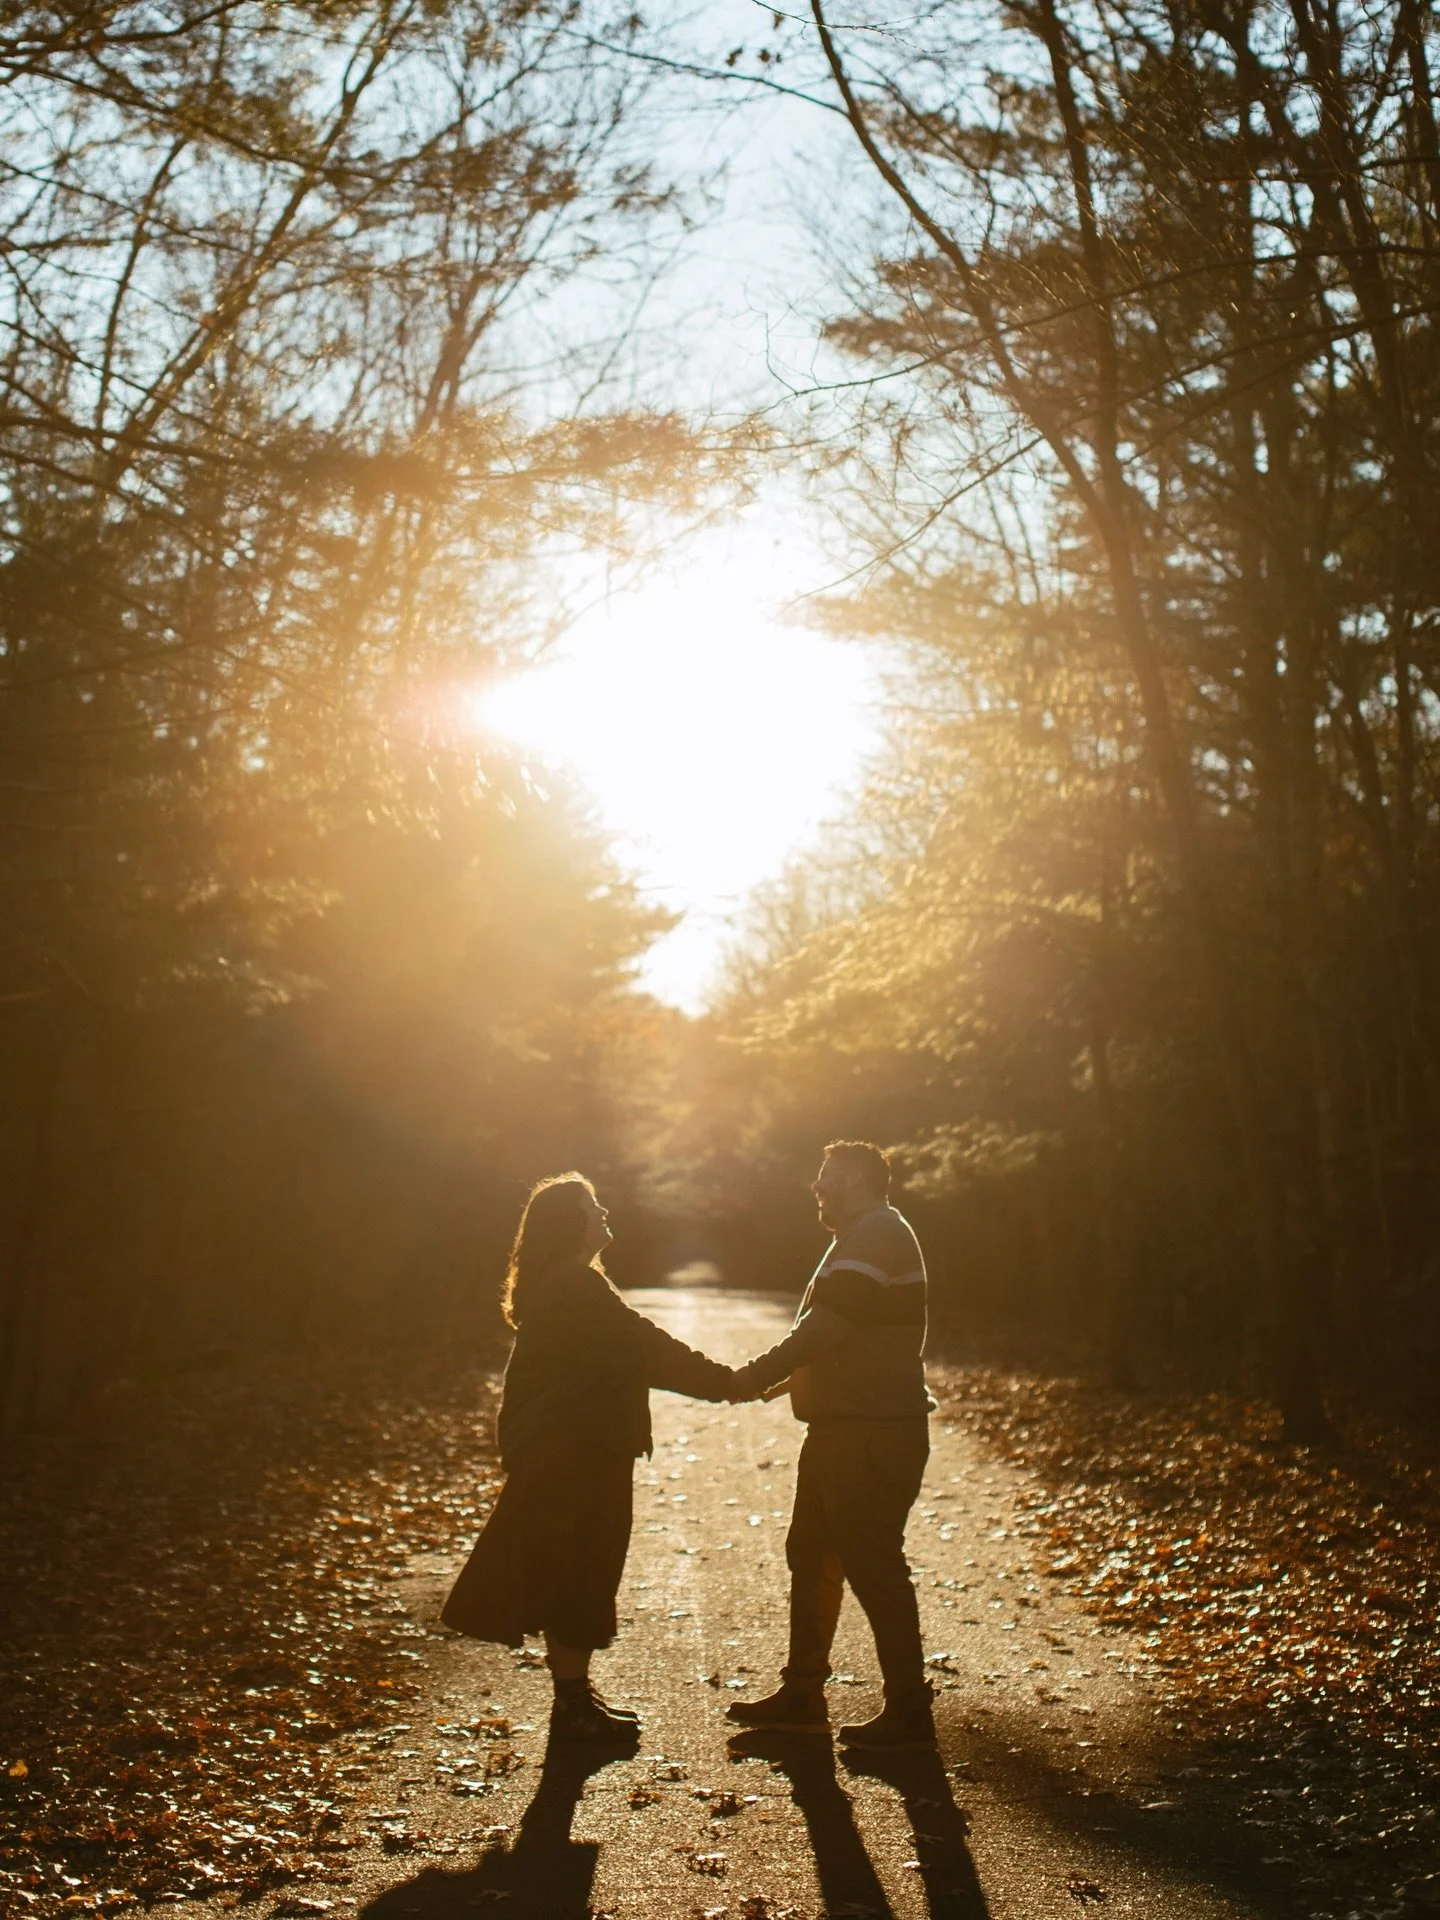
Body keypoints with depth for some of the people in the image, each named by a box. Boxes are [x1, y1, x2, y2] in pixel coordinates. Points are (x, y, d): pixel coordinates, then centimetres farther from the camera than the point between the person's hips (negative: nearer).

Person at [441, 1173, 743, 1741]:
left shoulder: (555, 1288, 16)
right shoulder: (574, 1288, -19)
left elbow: (631, 1352, 16)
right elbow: (645, 1349, -19)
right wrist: (725, 1382, -14)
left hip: (561, 1452, 11)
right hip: (574, 1454, -11)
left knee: (572, 1576, 16)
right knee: (578, 1574, -2)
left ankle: (575, 1695, 25)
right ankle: (572, 1707, 7)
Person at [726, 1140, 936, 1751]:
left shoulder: (878, 1236, -15)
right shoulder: (866, 1237, 20)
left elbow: (823, 1329, -23)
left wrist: (750, 1379, -18)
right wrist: (781, 1377, 13)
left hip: (874, 1436, -11)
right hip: (842, 1431, 11)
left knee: (872, 1564, -5)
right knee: (810, 1554, 15)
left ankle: (908, 1712, 3)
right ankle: (801, 1694, 24)